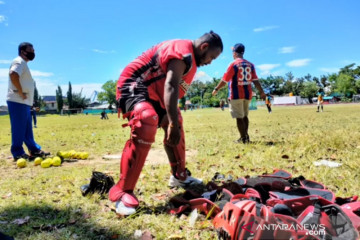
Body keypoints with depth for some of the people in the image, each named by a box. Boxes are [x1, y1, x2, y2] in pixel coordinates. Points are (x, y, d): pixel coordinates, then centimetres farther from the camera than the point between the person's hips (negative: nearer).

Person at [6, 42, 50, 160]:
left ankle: (34, 150, 22)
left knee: (28, 128, 14)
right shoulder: (19, 61, -8)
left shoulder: (23, 63, 23)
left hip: (24, 102, 10)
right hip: (18, 101, -10)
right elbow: (13, 74, -27)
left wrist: (23, 94, 12)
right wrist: (21, 93, -22)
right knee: (18, 128, -5)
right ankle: (18, 153, 2)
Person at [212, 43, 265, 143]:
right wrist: (261, 92, 6)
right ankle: (246, 136, 18)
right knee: (244, 115, 18)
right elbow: (255, 80, 2)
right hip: (247, 94, 6)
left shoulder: (233, 64, -9)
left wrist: (216, 89, 2)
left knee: (239, 117, 0)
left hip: (236, 94, -6)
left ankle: (243, 138, 2)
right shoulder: (250, 65, 7)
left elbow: (224, 80, -10)